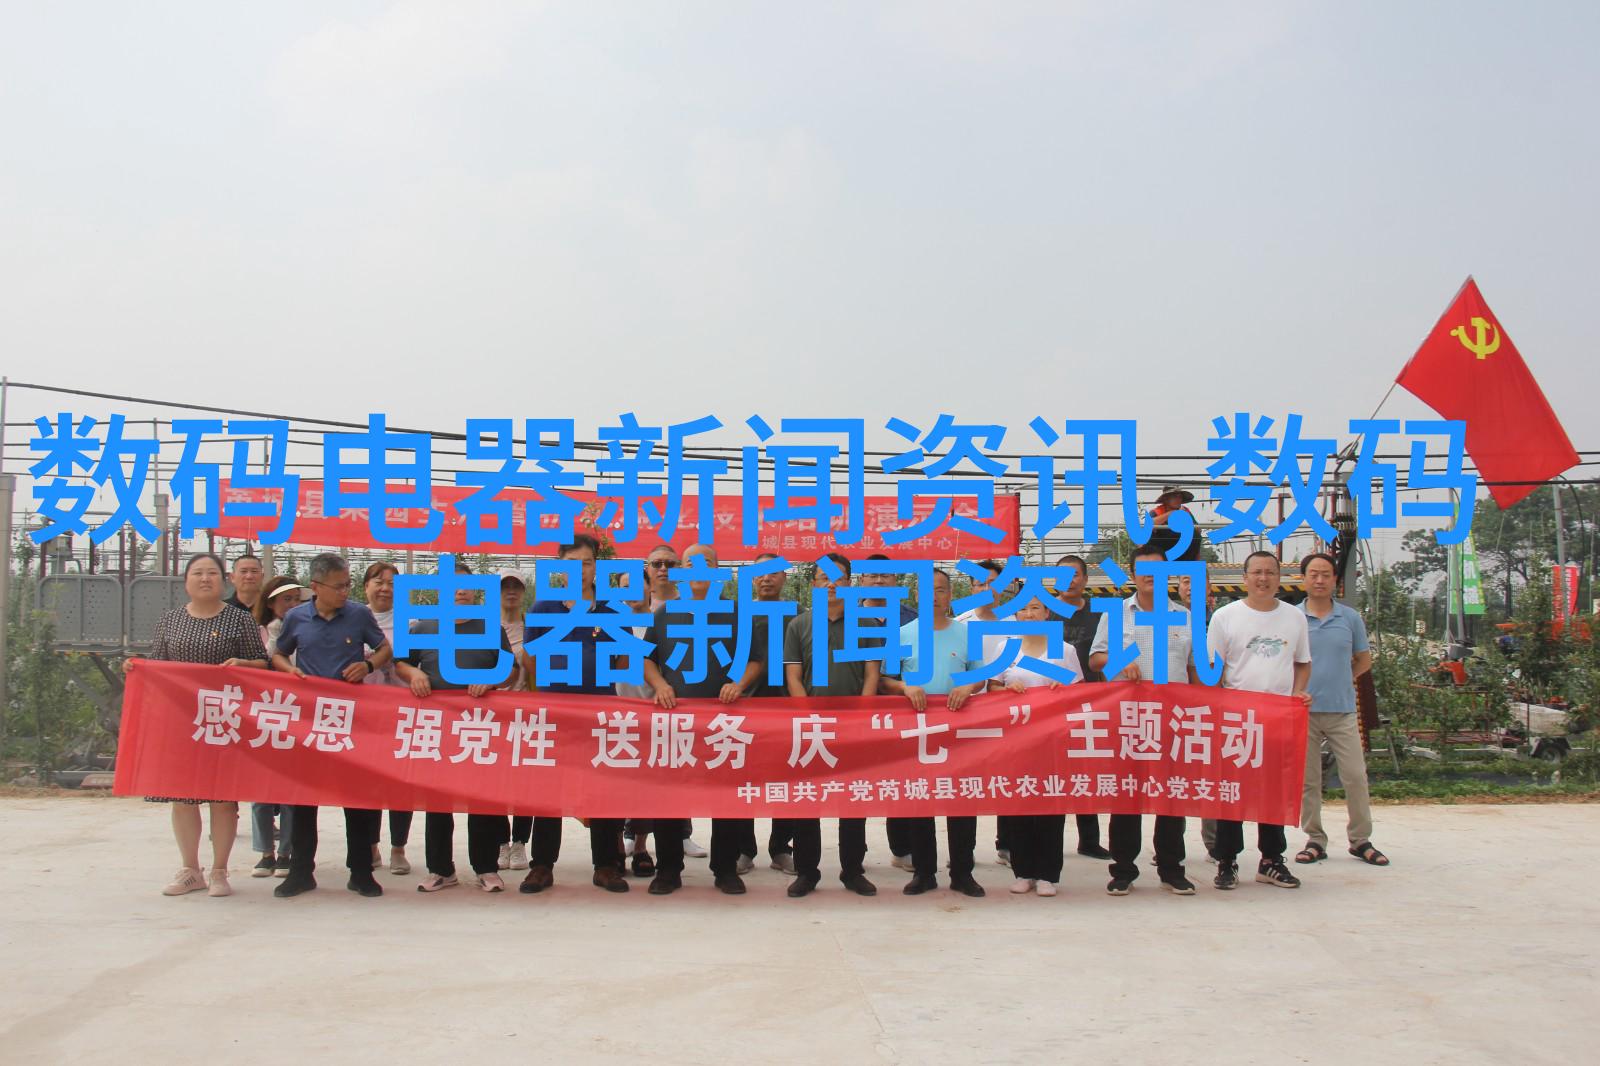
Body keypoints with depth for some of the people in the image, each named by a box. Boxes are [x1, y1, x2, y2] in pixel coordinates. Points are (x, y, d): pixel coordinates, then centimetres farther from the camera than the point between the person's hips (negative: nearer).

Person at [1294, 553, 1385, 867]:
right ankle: (1315, 840, 16)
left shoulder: (1350, 618, 5)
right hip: (1303, 710, -1)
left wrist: (1341, 680, 5)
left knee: (1355, 777, 0)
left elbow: (1364, 660, 16)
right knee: (1307, 780, 5)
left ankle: (1361, 840, 14)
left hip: (1342, 710, 1)